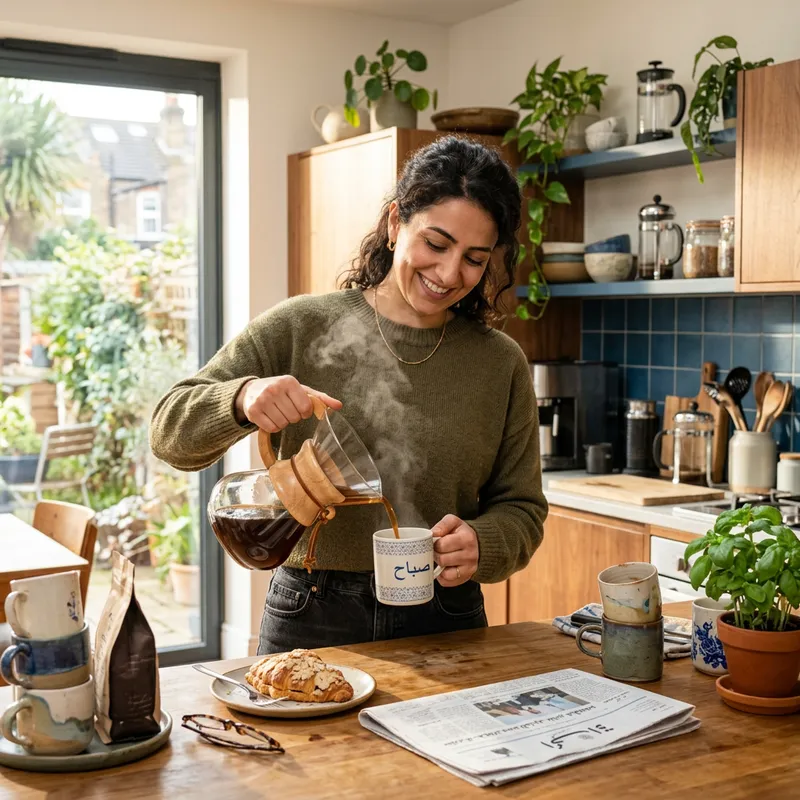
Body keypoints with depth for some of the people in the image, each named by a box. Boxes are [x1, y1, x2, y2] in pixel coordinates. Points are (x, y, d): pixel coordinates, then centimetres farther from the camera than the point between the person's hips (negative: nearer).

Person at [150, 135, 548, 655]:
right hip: (310, 619, -1)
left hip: (444, 626, 1)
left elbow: (521, 510, 5)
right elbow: (171, 430, -6)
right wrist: (243, 398, -26)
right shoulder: (301, 329, -5)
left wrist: (481, 544, -17)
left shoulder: (502, 363, 1)